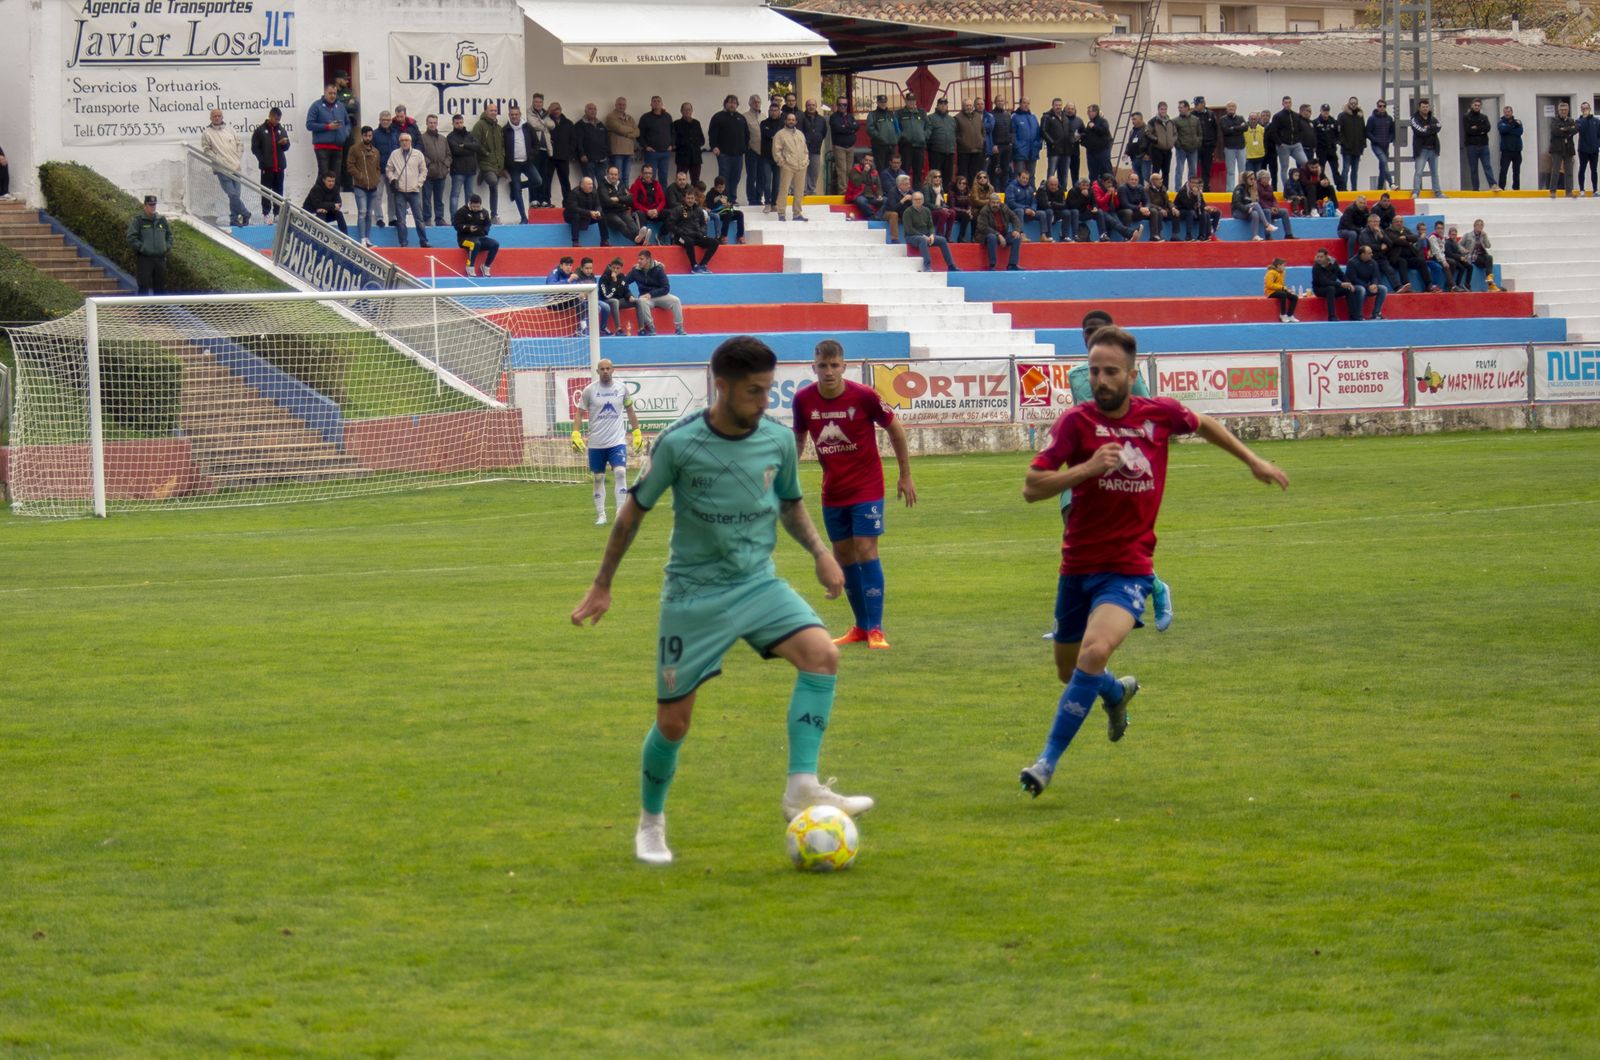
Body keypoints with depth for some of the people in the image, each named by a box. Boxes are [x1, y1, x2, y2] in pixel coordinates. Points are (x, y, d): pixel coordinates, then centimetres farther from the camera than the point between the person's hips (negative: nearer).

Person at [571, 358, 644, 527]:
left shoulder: (621, 388, 2)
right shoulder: (589, 390, -2)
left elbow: (630, 411, 13)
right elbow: (579, 413, 2)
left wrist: (637, 433, 11)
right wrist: (576, 434, -10)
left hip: (617, 441, 0)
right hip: (596, 443, 0)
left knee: (620, 473, -15)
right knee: (598, 478, 5)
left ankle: (621, 514, -12)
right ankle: (600, 515, 15)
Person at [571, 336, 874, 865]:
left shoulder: (779, 441, -2)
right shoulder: (679, 444, -13)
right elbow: (635, 508, 1)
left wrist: (819, 551, -2)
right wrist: (602, 585, 5)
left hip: (759, 584, 3)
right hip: (693, 595, -3)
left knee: (821, 654, -24)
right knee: (673, 721, 2)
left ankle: (802, 787, -24)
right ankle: (651, 821, 28)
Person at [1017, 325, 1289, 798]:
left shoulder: (1160, 414, -3)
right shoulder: (1077, 421, -10)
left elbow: (1201, 424, 22)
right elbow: (1032, 487, -15)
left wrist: (1253, 461, 28)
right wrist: (1088, 467, -27)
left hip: (1129, 568, -1)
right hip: (1078, 566, 1)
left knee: (1094, 653, -26)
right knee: (1070, 670, 15)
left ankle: (1048, 761, -19)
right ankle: (1118, 692, 52)